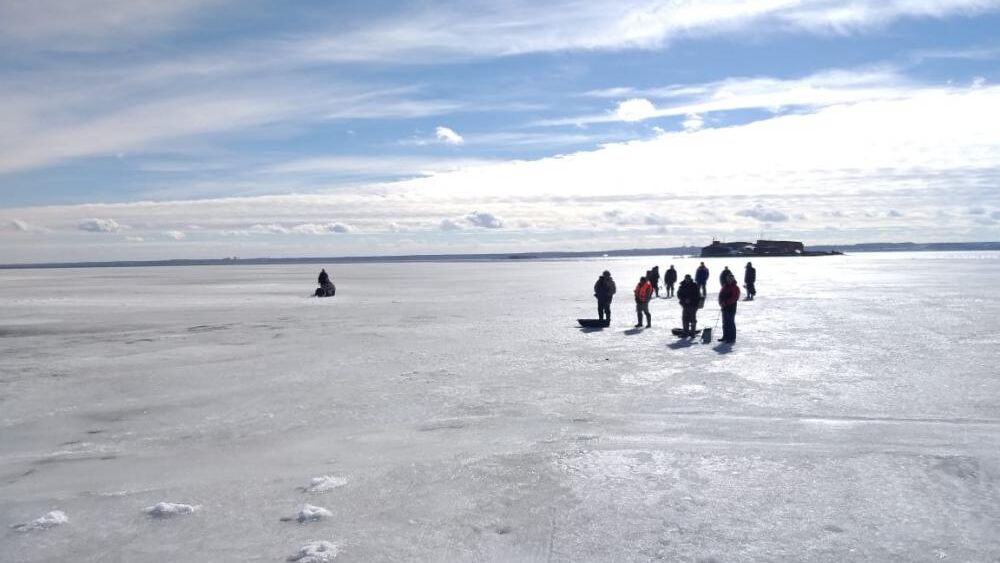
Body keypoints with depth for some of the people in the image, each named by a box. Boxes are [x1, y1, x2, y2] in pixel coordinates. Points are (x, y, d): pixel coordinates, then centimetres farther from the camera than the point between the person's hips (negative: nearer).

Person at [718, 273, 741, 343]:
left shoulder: (735, 288, -6)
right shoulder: (725, 287, 15)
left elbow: (735, 298, -16)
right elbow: (721, 294, 14)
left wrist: (725, 302, -21)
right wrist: (721, 302, -5)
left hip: (731, 307, -7)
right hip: (724, 307, 7)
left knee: (730, 322, -7)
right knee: (725, 322, 10)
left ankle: (732, 338, -3)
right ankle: (725, 336, 18)